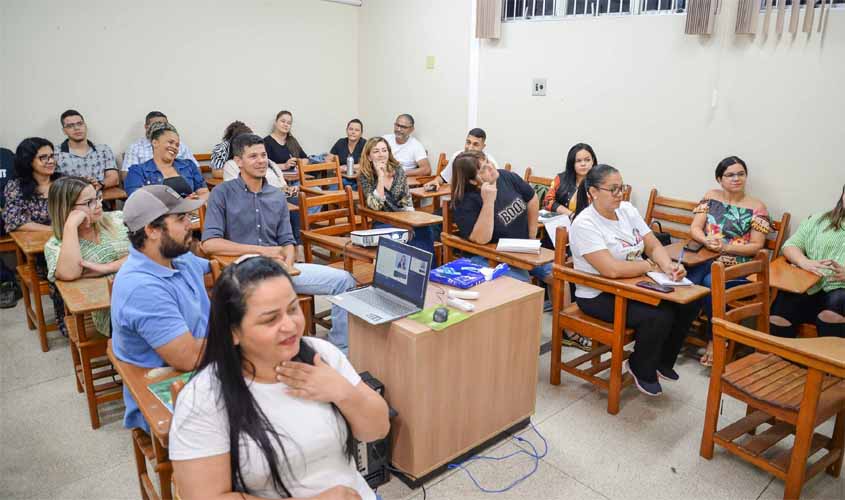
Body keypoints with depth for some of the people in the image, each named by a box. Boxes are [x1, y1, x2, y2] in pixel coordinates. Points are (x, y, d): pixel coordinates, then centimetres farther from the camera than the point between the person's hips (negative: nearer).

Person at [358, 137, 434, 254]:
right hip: (382, 223, -3)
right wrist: (381, 176, -19)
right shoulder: (365, 177, -4)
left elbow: (407, 200, 8)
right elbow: (376, 205, -18)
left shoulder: (398, 171, 5)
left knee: (424, 230, -30)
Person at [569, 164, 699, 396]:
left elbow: (654, 247, 3)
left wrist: (669, 267, -18)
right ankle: (642, 370, 5)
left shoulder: (627, 210, 4)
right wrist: (651, 266, -15)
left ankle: (662, 361, 17)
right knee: (659, 316, -25)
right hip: (599, 296, -8)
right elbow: (612, 269, -28)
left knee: (688, 304, -7)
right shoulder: (585, 224, -19)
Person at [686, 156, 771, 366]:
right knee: (688, 282, -34)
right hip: (706, 259, 2)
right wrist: (707, 241, -18)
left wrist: (725, 247, -17)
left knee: (710, 283, -34)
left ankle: (715, 339, -14)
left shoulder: (756, 207, 3)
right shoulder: (710, 197, 12)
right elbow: (694, 228, 5)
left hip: (738, 266, -2)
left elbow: (757, 246, -2)